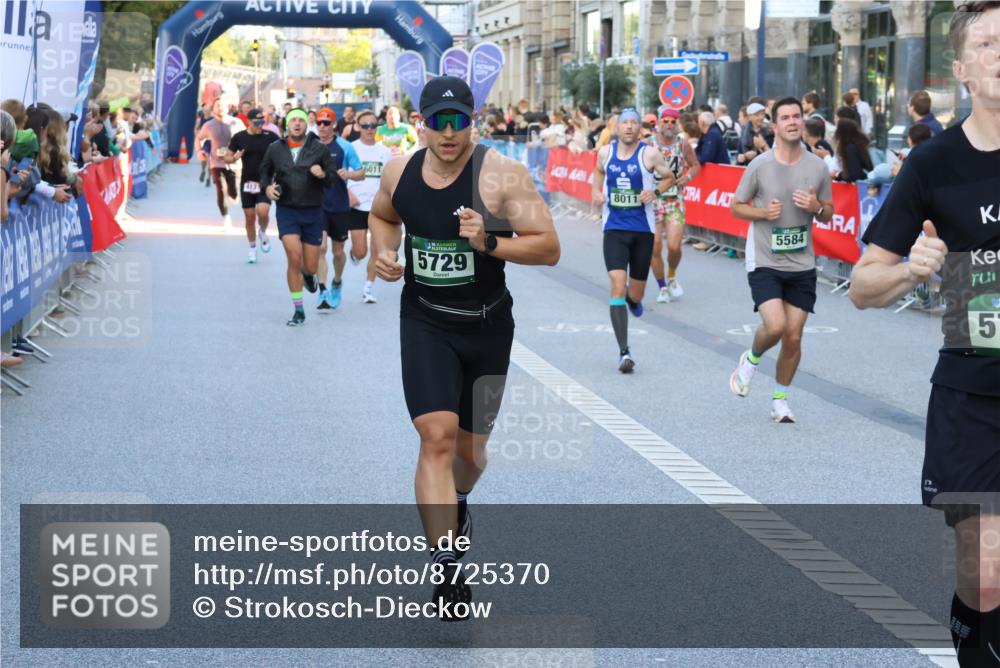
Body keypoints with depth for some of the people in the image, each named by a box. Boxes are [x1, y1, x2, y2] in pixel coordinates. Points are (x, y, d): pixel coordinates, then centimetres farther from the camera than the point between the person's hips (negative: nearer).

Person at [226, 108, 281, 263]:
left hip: (265, 182, -2)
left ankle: (263, 233, 13)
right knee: (249, 217, 7)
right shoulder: (239, 137, -1)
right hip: (247, 182, 2)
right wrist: (234, 158, -16)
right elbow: (227, 158, 6)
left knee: (262, 211, -20)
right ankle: (252, 248, 26)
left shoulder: (269, 136, -5)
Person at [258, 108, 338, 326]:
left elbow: (333, 176, 4)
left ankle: (308, 274, 45)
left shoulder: (319, 148, -1)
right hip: (286, 211, 0)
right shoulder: (275, 149, 3)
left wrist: (323, 174, -18)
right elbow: (265, 171, 20)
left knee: (310, 267, 4)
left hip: (313, 212, 0)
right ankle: (298, 311, -3)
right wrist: (267, 186, 0)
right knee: (294, 257, -16)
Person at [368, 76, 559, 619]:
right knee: (437, 436, -19)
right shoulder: (400, 171, -3)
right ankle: (445, 568, -16)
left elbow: (549, 248, -17)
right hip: (425, 323, 1)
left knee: (470, 448, 14)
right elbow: (383, 216, 20)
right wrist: (383, 253, -1)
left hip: (486, 326, -1)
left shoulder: (501, 175, -16)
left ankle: (456, 502, 51)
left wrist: (489, 242, -32)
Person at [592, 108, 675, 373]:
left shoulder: (649, 155, -6)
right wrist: (597, 192, 7)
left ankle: (633, 297, 51)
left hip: (643, 229, 0)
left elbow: (669, 177, 8)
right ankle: (624, 352, -16)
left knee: (635, 295, 9)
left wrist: (655, 192, -11)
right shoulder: (605, 152, 2)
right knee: (617, 286, -16)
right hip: (615, 229, 0)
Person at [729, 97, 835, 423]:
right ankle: (751, 359, 13)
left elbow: (828, 212, 11)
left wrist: (817, 208, -12)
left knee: (793, 337, 4)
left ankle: (780, 399, 23)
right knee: (775, 326, -20)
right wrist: (763, 213, -16)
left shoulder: (818, 167, 0)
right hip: (764, 262, -3)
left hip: (802, 265, 3)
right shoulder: (759, 165, -6)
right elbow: (736, 206, 3)